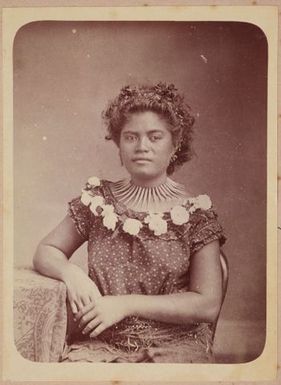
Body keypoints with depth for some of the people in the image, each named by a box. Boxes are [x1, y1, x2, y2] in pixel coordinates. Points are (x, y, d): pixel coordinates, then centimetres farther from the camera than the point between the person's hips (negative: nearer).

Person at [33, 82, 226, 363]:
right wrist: (71, 273, -11)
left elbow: (208, 305, -6)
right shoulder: (98, 199, 6)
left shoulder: (196, 213, -2)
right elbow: (45, 252, 12)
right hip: (100, 343, 1)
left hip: (174, 345, 0)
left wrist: (127, 303, -13)